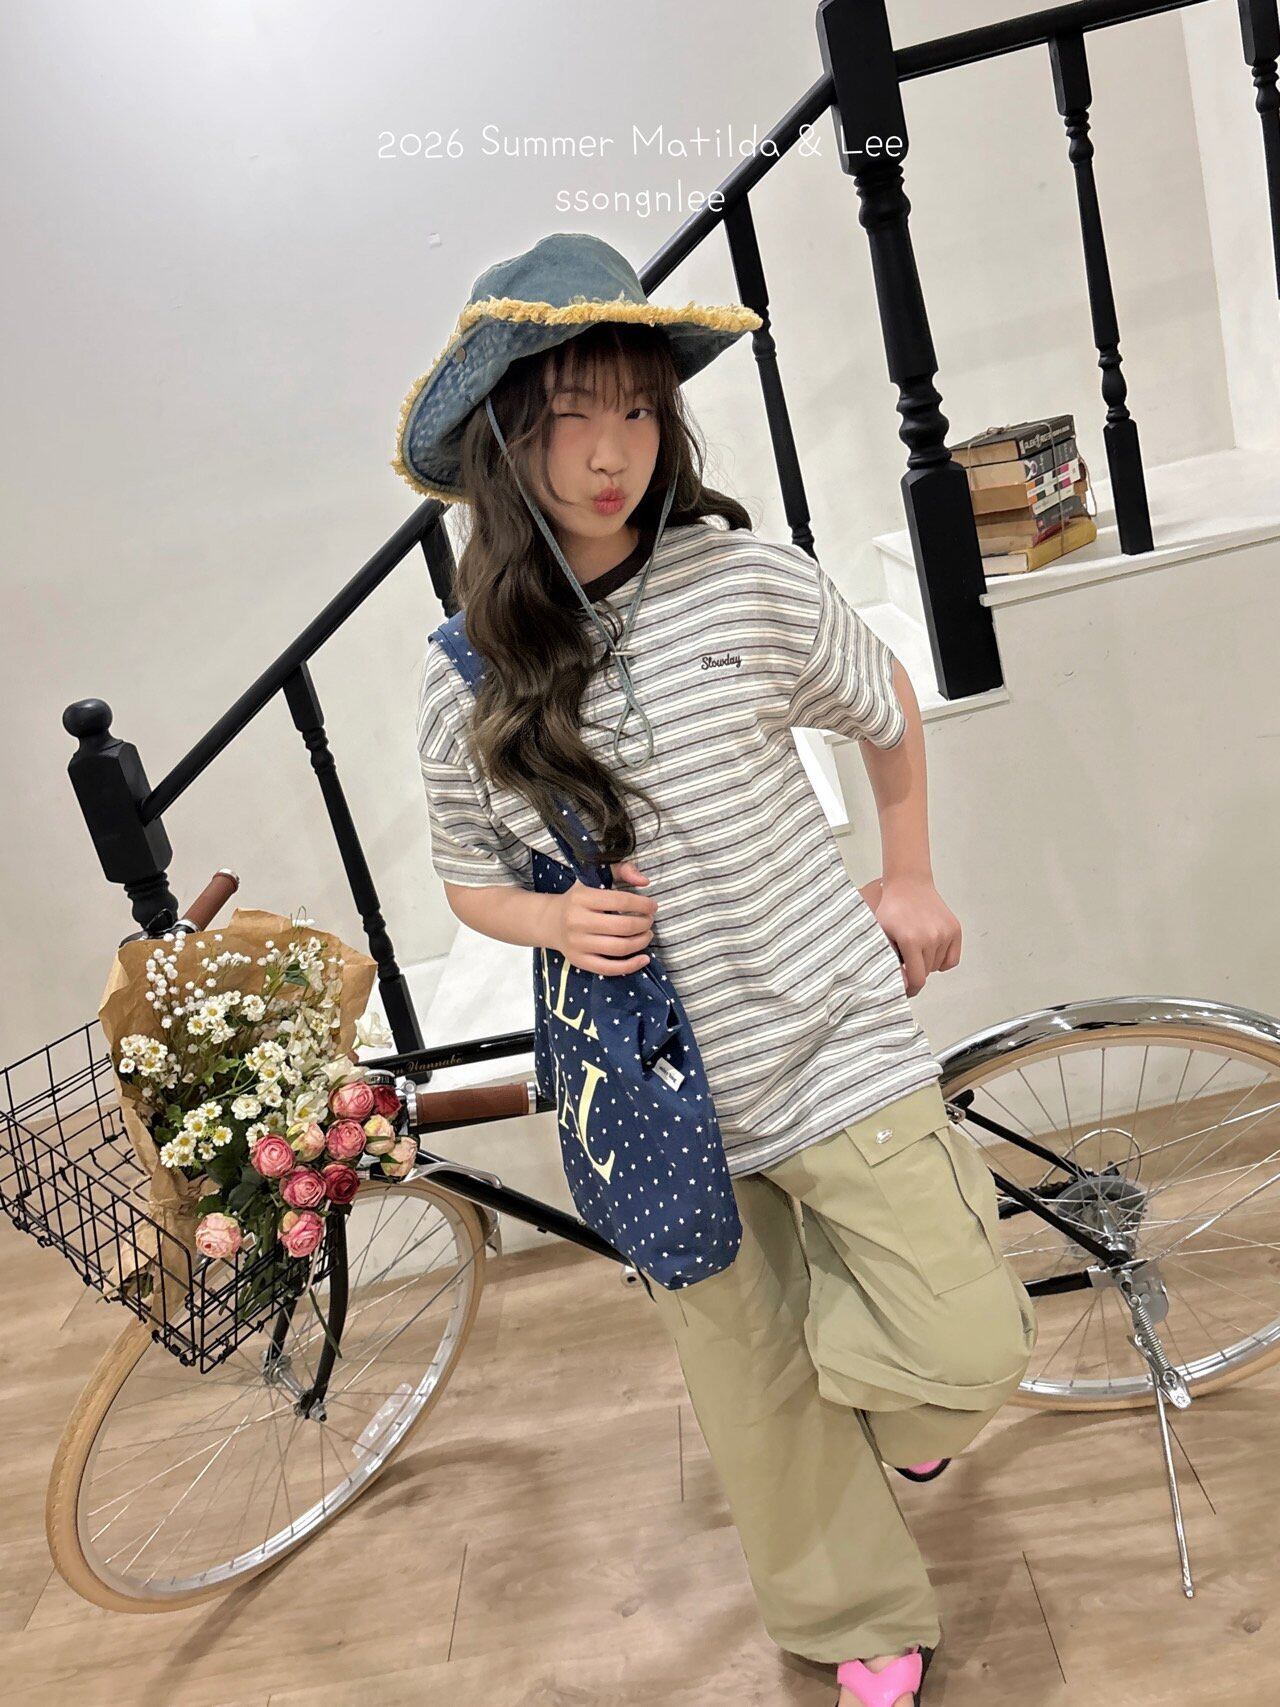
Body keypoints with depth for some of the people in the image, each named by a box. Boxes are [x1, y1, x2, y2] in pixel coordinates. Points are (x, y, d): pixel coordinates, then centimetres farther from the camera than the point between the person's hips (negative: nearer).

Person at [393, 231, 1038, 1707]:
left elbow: (887, 711, 10)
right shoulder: (466, 681, -5)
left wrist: (908, 881, 11)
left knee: (967, 1351, -5)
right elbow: (469, 882, 8)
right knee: (755, 1391, 16)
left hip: (832, 1031, -1)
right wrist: (559, 921, -12)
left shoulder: (750, 579, -8)